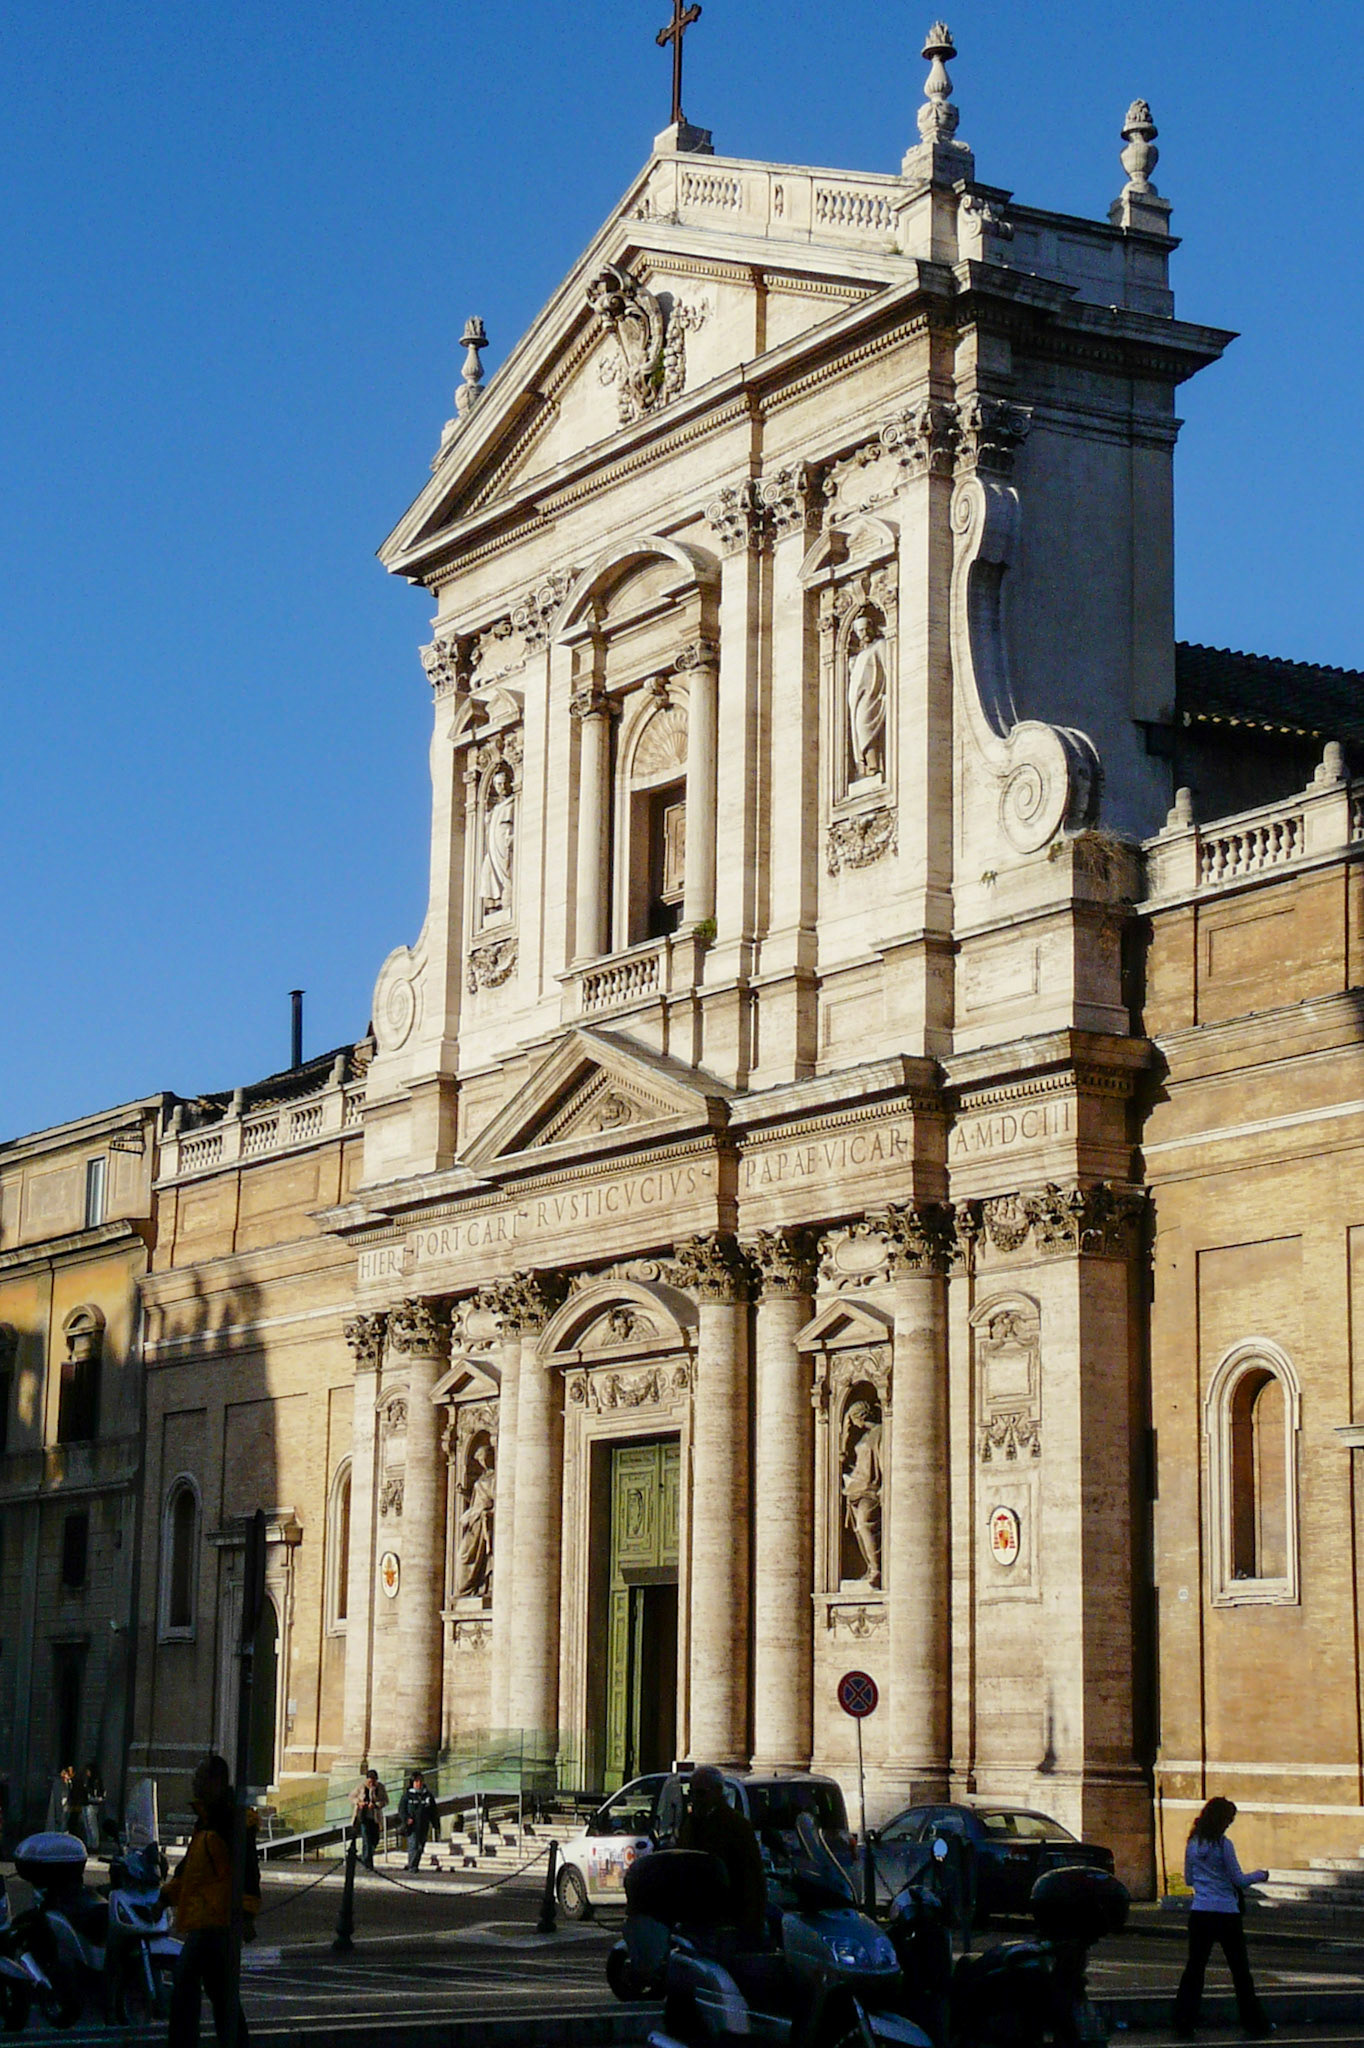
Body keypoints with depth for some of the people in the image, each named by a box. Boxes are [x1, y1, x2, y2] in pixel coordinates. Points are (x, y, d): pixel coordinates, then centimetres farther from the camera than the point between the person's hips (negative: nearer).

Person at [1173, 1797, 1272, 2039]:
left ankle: (1183, 2025, 2)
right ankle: (1255, 2026, 13)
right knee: (1239, 1969, 7)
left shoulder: (1193, 1844, 6)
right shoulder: (1223, 1844, -11)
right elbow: (1238, 1880, -7)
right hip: (1226, 1914, -4)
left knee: (1194, 1966, 7)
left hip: (1199, 1913, 4)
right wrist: (1259, 1875, 10)